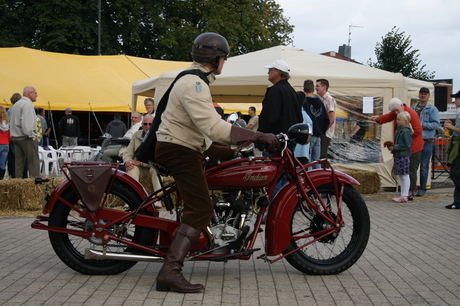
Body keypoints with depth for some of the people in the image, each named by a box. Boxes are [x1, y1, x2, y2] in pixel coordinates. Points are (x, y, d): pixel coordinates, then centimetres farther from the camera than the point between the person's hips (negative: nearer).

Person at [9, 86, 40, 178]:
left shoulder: (16, 105, 18)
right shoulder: (27, 104, -12)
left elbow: (11, 121, 21)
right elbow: (26, 122, -22)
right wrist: (31, 135, -15)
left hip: (16, 137, 9)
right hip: (26, 139, -9)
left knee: (19, 163, 8)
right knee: (33, 162, -7)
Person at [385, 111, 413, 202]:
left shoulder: (406, 131, -15)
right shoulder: (399, 129, 15)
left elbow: (406, 145, -20)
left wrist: (394, 147, -18)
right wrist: (392, 147, 7)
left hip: (404, 156, -10)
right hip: (398, 156, 10)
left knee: (405, 175, -4)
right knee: (401, 176, 14)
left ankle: (404, 196, 0)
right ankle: (403, 194, 20)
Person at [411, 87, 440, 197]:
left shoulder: (432, 109, 0)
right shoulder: (413, 108, 16)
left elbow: (436, 124, -8)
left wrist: (423, 125, -18)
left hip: (427, 142, -5)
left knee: (424, 166, -2)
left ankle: (422, 188, 5)